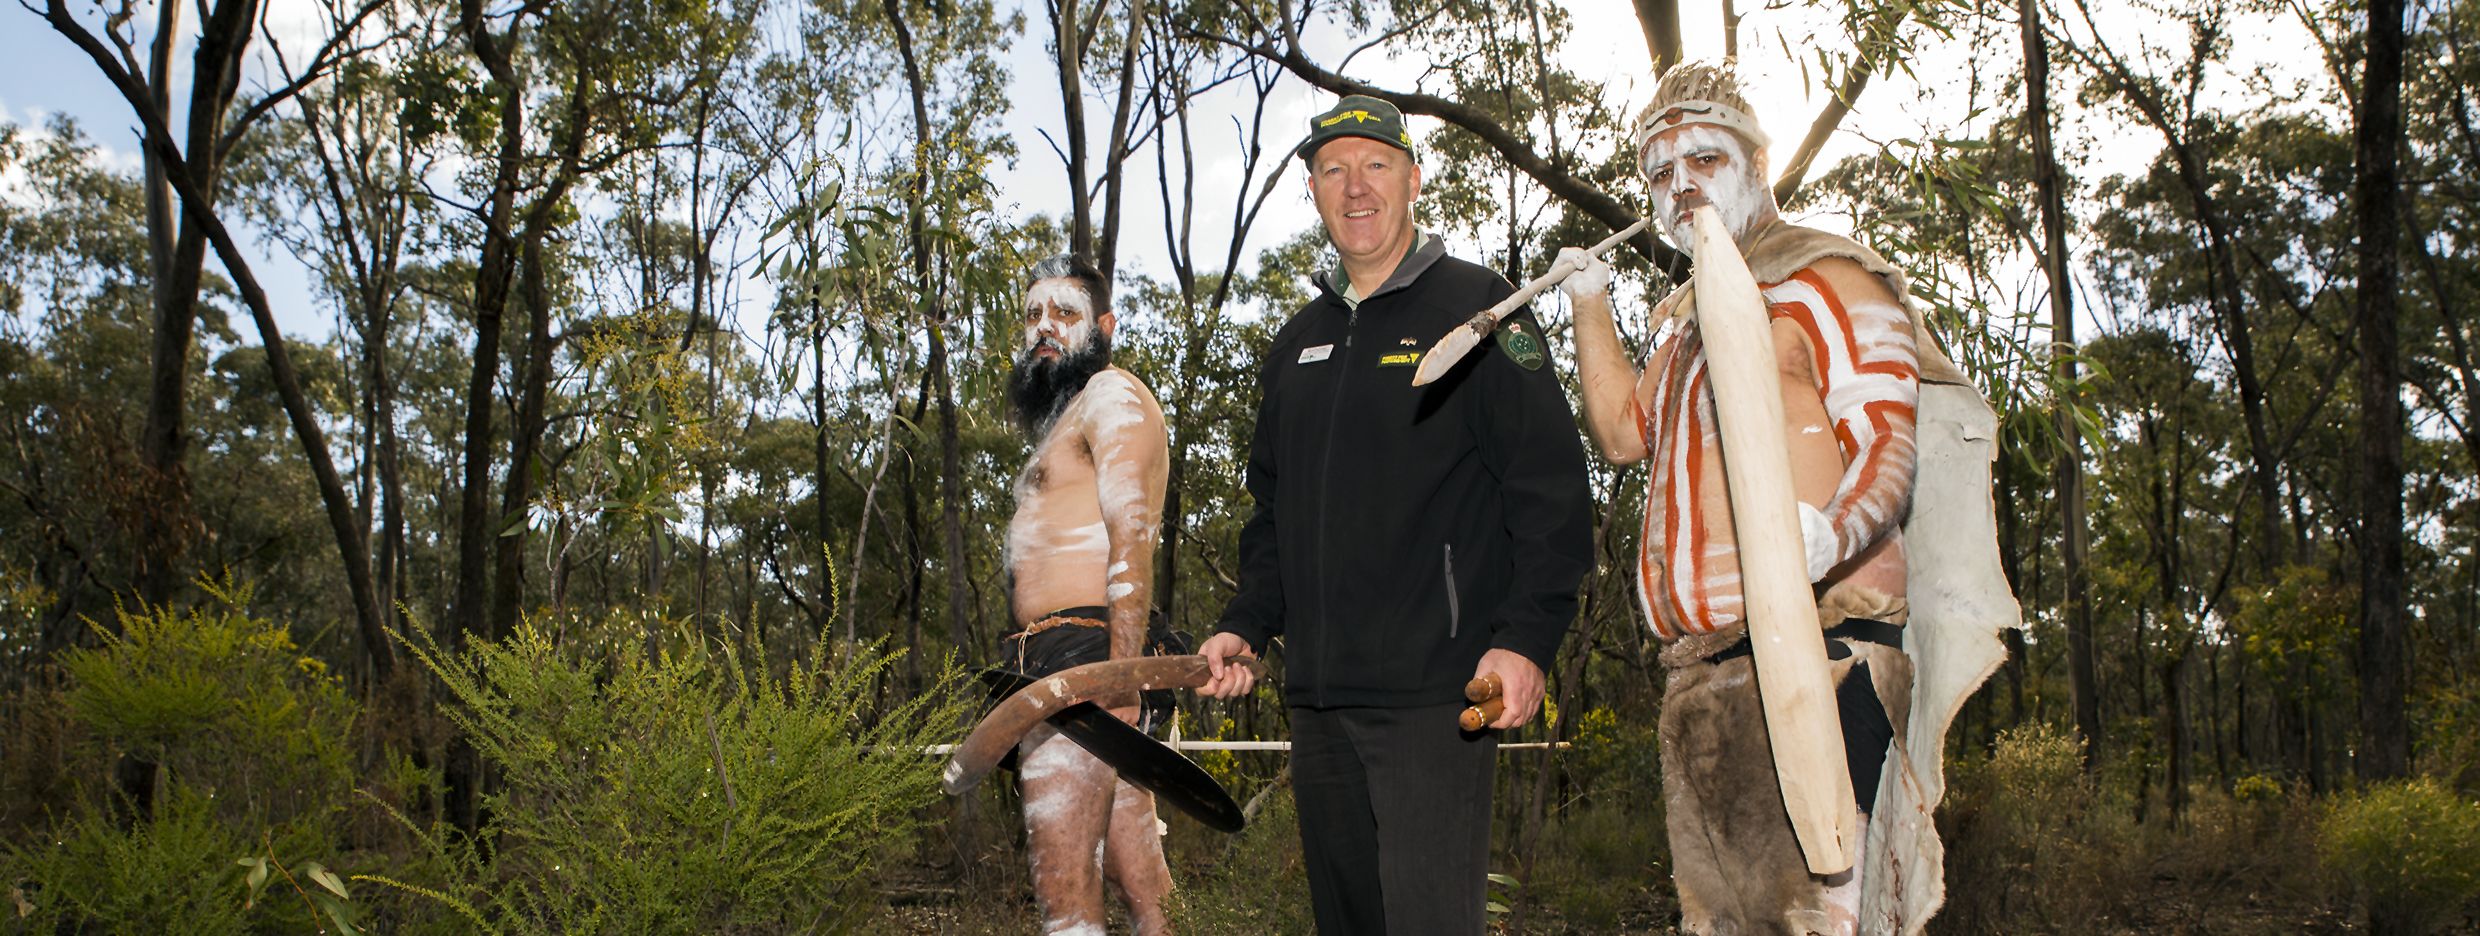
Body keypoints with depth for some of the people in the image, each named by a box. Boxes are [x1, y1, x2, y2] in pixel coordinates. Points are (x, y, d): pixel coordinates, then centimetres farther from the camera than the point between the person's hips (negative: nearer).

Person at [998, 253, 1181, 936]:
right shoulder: (1064, 420, 29)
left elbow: (1130, 540, -15)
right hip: (1054, 669, 10)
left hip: (1083, 653, -10)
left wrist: (1119, 676, -25)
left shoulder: (1111, 395, -2)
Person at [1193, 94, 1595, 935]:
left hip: (1438, 693, -7)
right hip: (1319, 694, 7)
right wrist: (1247, 624, 11)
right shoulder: (1297, 343, 19)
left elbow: (1551, 485, -8)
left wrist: (1526, 638, -18)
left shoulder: (1476, 308, -1)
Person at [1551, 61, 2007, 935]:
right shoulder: (1685, 314, 25)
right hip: (1696, 667, 9)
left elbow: (1892, 436, -12)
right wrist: (1590, 305, 24)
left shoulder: (1824, 277, -1)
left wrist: (1833, 533, -32)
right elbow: (1624, 433, 31)